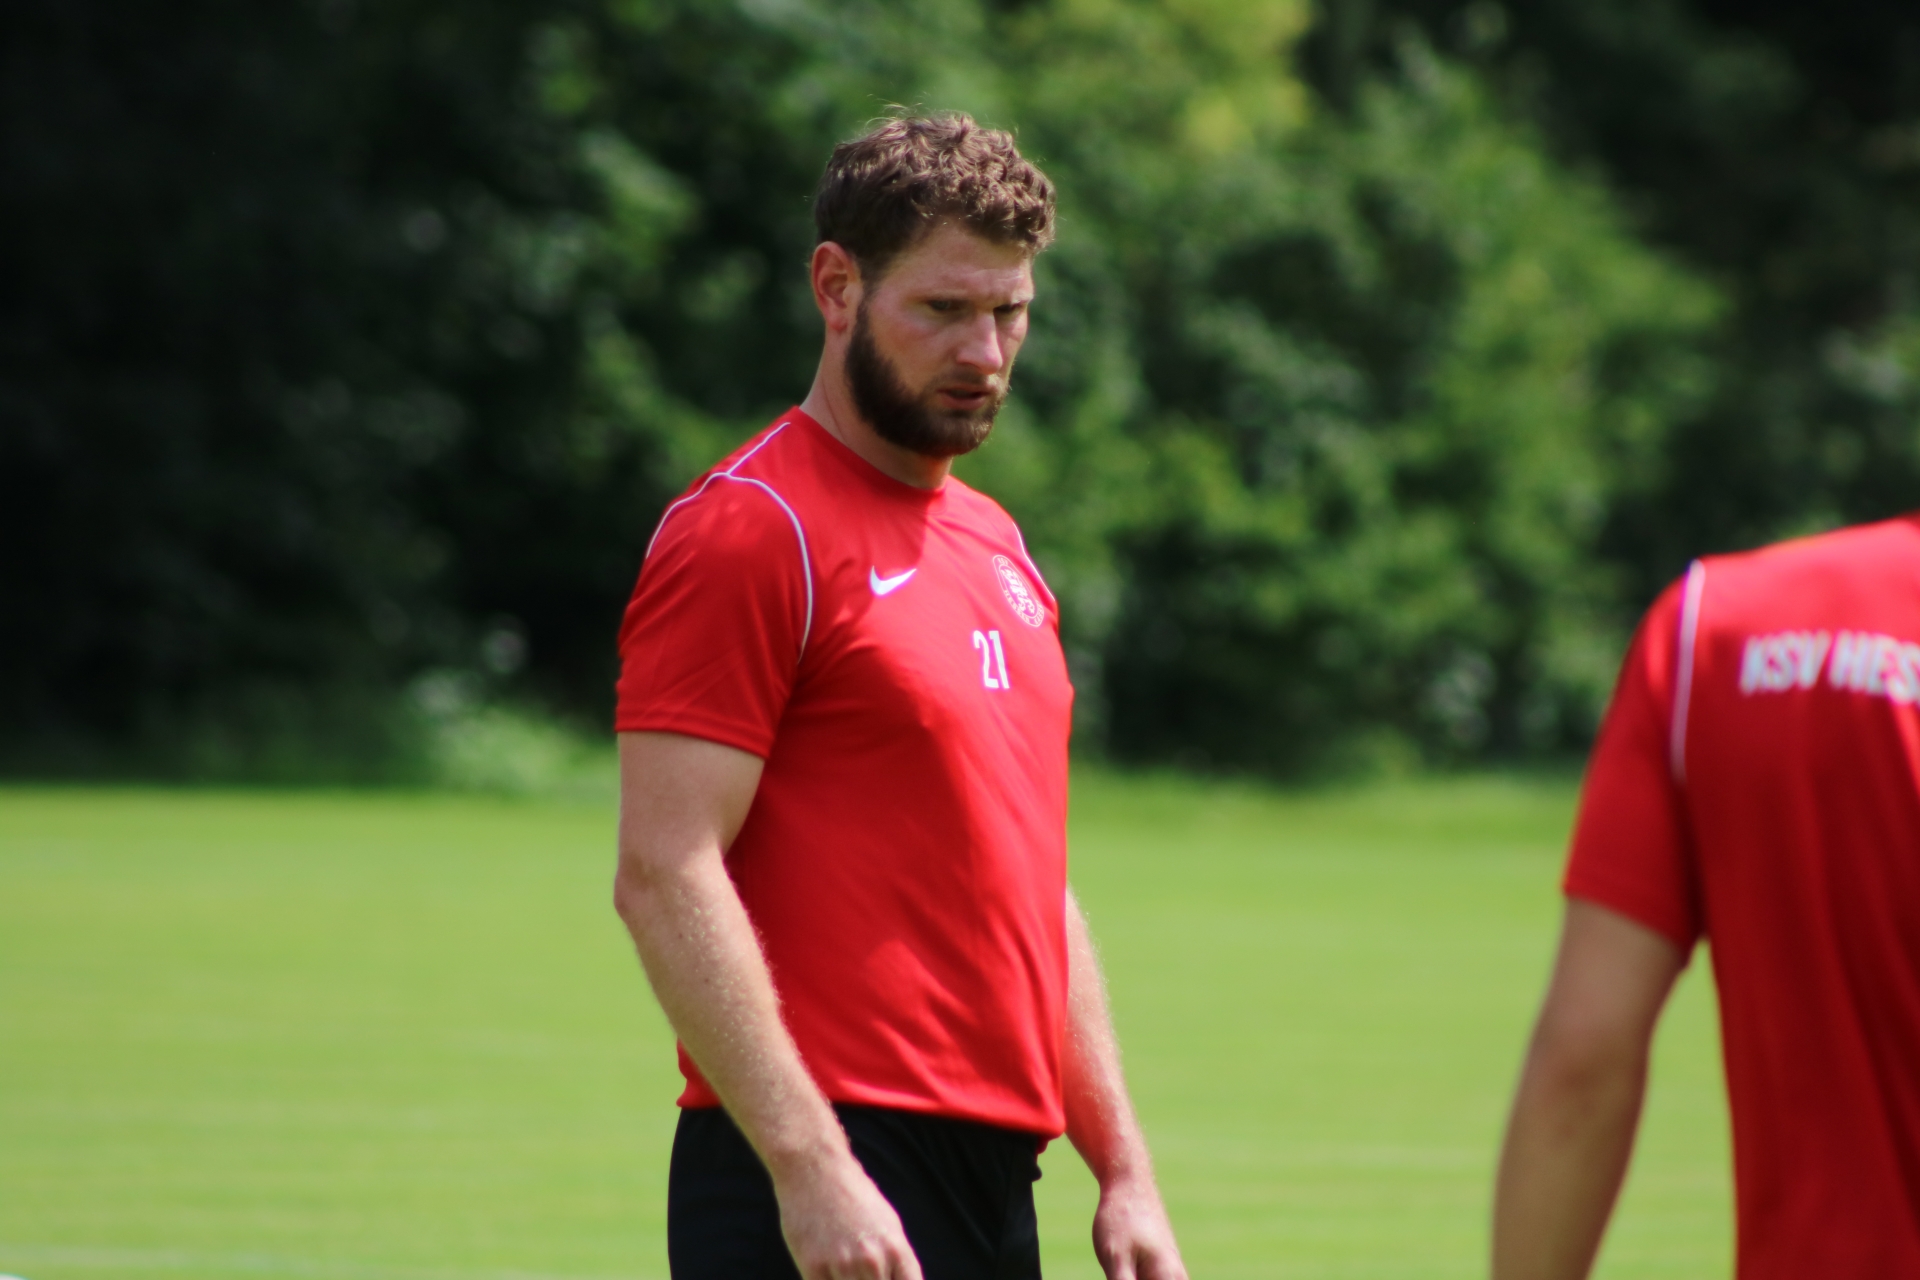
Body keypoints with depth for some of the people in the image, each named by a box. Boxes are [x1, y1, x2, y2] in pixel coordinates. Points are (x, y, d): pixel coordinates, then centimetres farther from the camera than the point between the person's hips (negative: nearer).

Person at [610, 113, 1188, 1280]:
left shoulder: (993, 546, 20)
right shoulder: (751, 529, -7)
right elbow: (664, 876, -15)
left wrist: (1124, 1168, 17)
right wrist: (807, 1164, -22)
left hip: (995, 1184, 8)